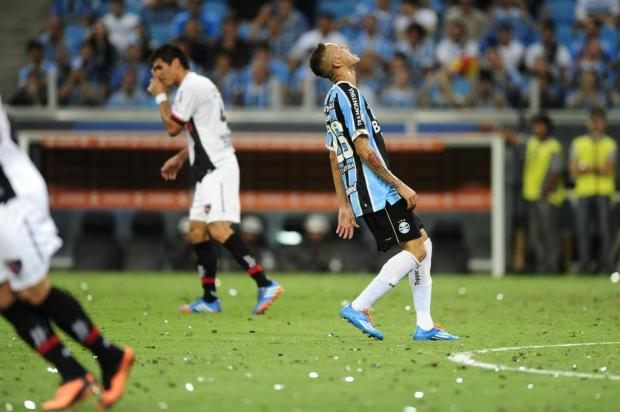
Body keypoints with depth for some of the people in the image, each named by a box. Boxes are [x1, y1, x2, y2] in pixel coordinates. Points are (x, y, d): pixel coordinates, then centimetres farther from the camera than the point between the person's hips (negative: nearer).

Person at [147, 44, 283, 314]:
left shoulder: (191, 86, -11)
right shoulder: (196, 86, 22)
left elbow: (173, 127, -8)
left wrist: (160, 96, 3)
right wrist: (180, 158, 26)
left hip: (217, 168, -11)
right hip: (209, 170, 11)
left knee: (218, 229, -21)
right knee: (197, 232, 10)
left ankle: (265, 285, -27)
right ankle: (209, 299, 13)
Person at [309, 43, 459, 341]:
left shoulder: (333, 97, 19)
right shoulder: (347, 93, -12)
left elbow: (335, 158, 21)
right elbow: (363, 149, -18)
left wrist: (344, 207, 21)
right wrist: (399, 185, -13)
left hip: (361, 192, 10)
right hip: (377, 192, -10)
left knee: (422, 242, 11)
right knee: (415, 249, -11)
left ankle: (424, 326, 9)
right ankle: (358, 308, -11)